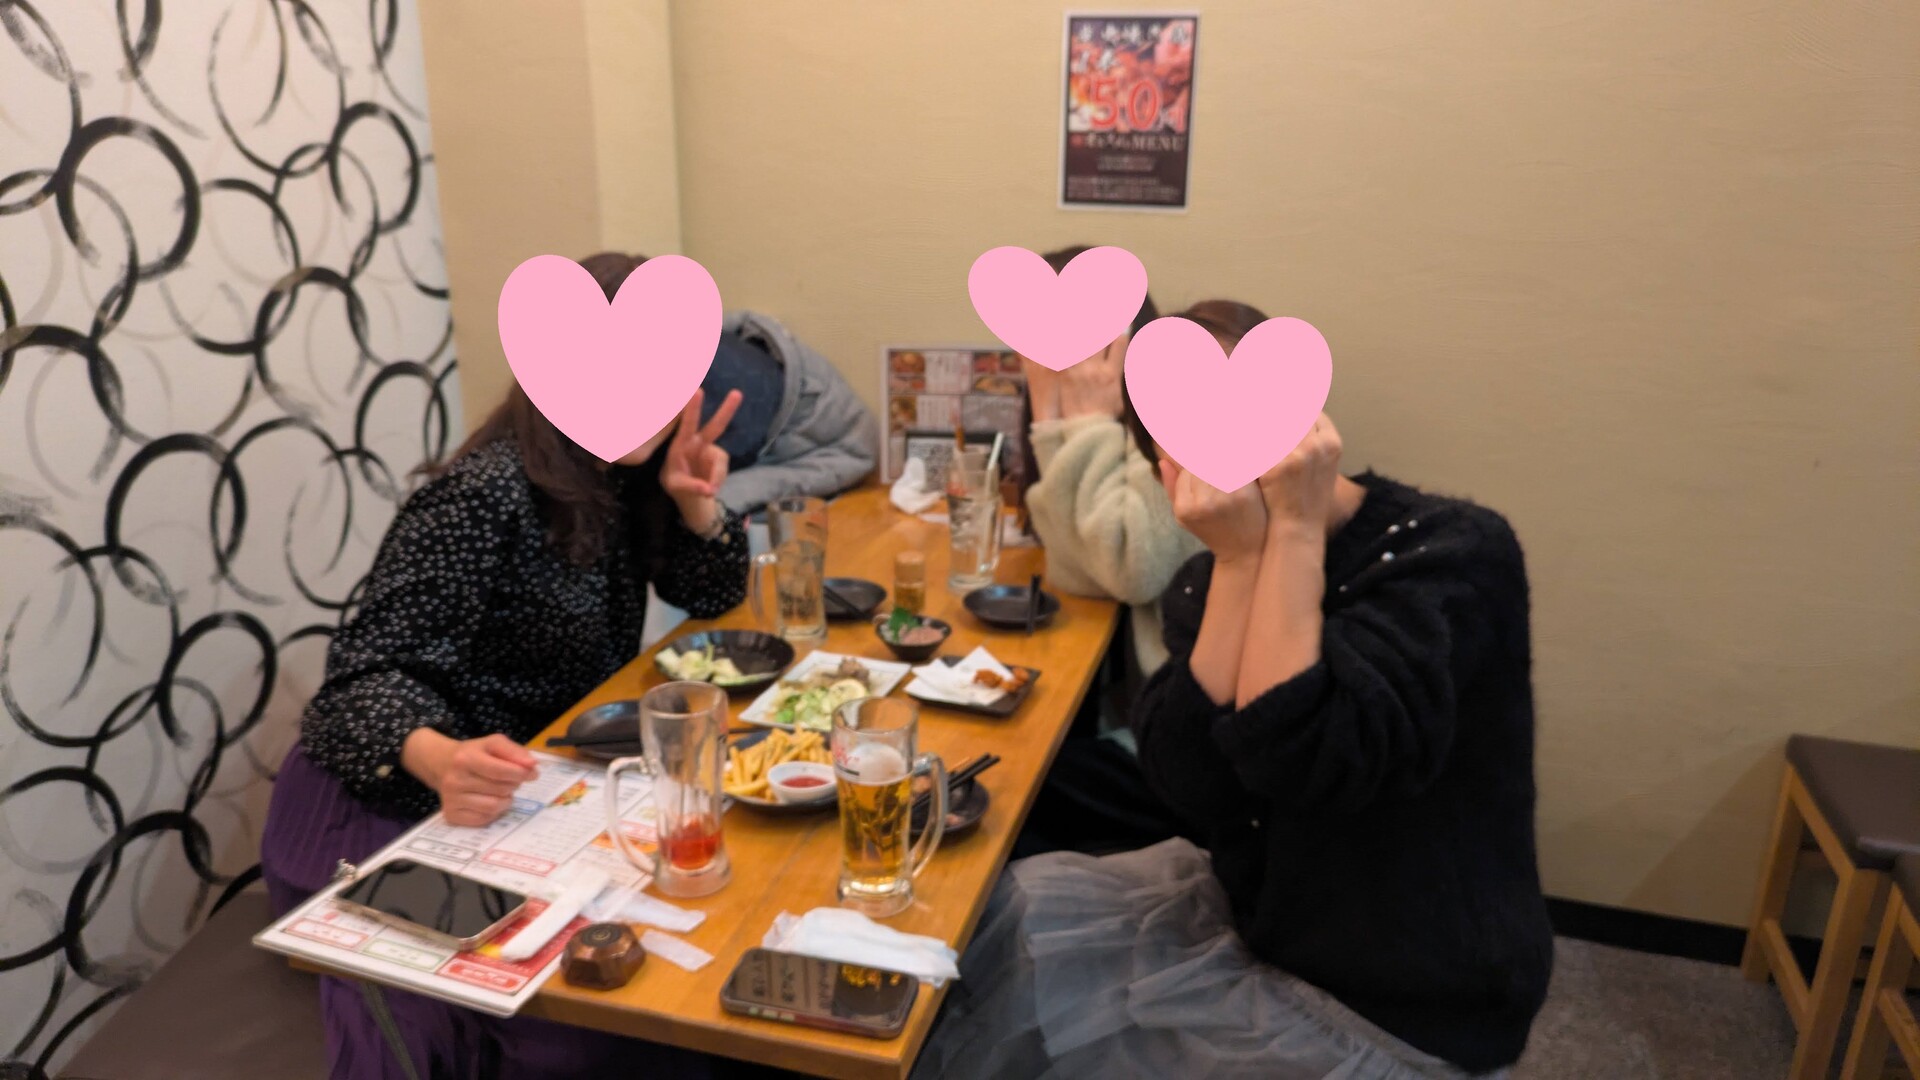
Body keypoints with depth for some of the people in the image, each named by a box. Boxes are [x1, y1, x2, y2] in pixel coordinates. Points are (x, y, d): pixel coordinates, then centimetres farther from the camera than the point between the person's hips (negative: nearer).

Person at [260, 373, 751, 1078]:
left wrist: (696, 501, -11)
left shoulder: (620, 474, 2)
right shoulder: (486, 496, -21)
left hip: (528, 780, 8)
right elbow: (373, 669, -24)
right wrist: (444, 760, -45)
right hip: (389, 802, -7)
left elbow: (709, 594, 9)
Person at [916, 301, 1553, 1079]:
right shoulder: (1207, 580, -3)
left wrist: (1296, 529, -27)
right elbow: (1192, 790, -19)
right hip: (1253, 911, 5)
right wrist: (1240, 560, -23)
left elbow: (1299, 760, -33)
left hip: (1396, 1012, -5)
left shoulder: (1454, 551, -19)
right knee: (1012, 916, -3)